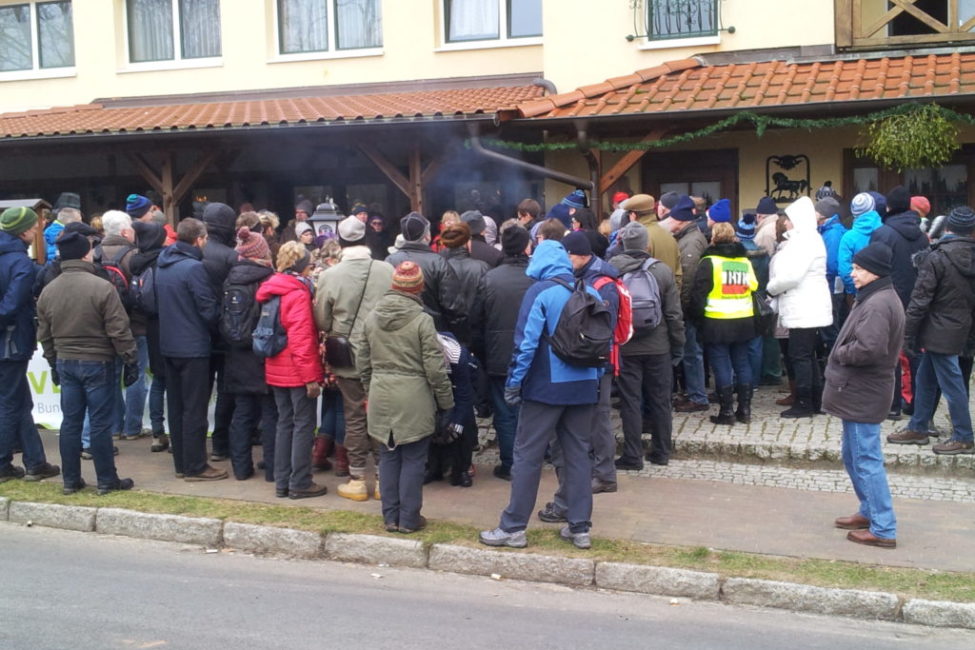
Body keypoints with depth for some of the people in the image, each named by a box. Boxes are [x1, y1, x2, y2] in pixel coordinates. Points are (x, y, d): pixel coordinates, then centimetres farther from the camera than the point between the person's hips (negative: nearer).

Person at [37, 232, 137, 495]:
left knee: (70, 422, 11)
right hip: (97, 363, -5)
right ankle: (106, 480, 9)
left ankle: (71, 480, 17)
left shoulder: (48, 291, 3)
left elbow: (45, 335, 11)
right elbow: (119, 331, -14)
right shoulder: (101, 287, -15)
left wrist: (54, 364, 22)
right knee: (100, 423, 1)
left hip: (65, 363, 5)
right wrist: (131, 361, -5)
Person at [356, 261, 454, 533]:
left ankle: (391, 516, 19)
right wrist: (445, 401, 0)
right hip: (414, 399, -5)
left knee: (388, 457, 13)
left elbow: (362, 362, 10)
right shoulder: (422, 320, -12)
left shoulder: (371, 318, 3)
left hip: (381, 397, 5)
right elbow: (435, 368, -11)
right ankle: (409, 519, 11)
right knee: (413, 459, 6)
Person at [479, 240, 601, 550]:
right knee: (579, 455, 11)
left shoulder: (540, 292, -10)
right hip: (584, 387, 5)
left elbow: (527, 341, -15)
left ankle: (513, 527, 7)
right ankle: (580, 528, 15)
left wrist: (514, 382, -8)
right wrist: (595, 378, 17)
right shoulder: (590, 292, 7)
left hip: (546, 386, -5)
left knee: (527, 455, 2)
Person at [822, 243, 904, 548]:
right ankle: (870, 511, 33)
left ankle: (883, 529, 2)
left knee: (867, 460, -4)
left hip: (862, 394, -11)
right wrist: (843, 355, 3)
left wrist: (839, 353, -13)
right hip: (858, 391, 11)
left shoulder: (878, 304, -21)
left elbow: (868, 348, -31)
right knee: (853, 456, 21)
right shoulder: (878, 298, 13)